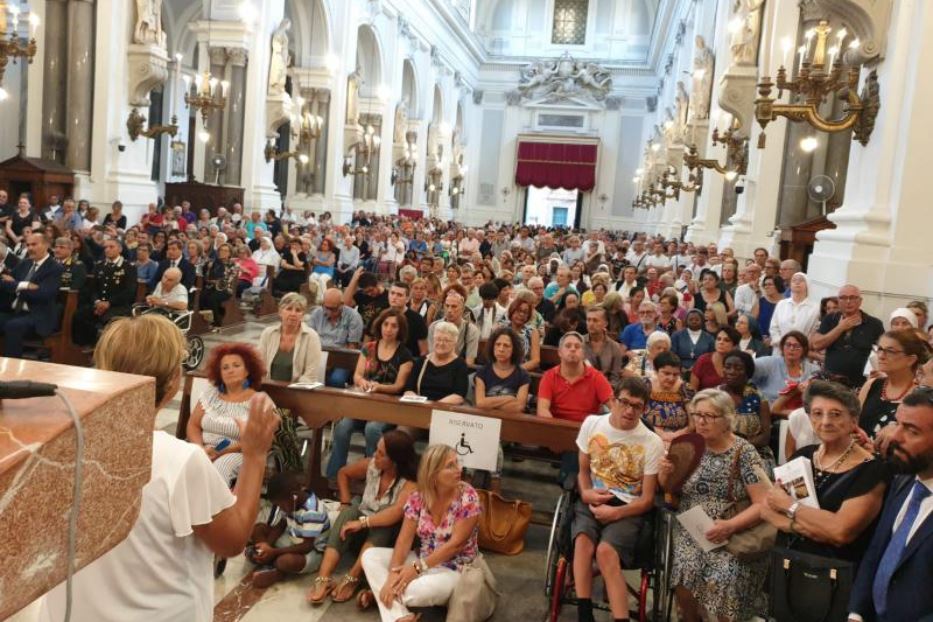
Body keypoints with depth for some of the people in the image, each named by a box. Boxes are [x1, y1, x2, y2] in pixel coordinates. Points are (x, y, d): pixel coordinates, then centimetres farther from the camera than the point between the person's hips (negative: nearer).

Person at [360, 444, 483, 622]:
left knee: (420, 590, -35)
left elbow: (456, 544, -20)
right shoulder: (417, 498, -6)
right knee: (370, 556, -10)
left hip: (454, 570, -5)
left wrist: (417, 568, -21)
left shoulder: (468, 498, -18)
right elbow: (404, 539, -8)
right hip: (422, 560, 5)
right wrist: (393, 574, -24)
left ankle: (380, 594, -1)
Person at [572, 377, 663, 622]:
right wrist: (586, 492, -6)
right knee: (583, 541, -31)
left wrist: (615, 513, -18)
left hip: (628, 508, -2)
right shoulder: (591, 424, 5)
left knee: (605, 551, -32)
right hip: (592, 501, 2)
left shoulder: (653, 443, -5)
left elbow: (647, 500, -2)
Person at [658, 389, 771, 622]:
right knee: (687, 572, -20)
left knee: (723, 580, -24)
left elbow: (762, 503, -9)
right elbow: (668, 488, 14)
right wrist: (665, 473, -7)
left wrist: (730, 526, -23)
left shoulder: (744, 452, -5)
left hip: (734, 535, -3)